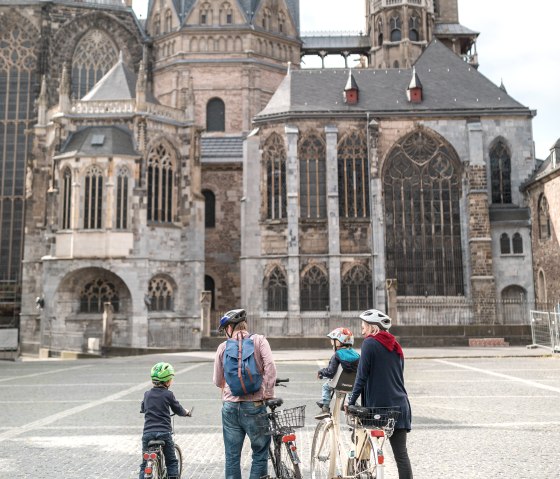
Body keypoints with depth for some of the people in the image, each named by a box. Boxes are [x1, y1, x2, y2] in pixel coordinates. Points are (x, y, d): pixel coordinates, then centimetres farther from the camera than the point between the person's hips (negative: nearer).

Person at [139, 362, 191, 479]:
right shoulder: (168, 394, -3)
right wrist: (186, 412, 29)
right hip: (164, 432, -3)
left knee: (145, 464, 11)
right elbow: (178, 410, 8)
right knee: (171, 462, 10)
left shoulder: (147, 394, 9)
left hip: (147, 433, 3)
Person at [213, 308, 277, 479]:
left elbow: (217, 381, 10)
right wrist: (268, 395, -7)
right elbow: (270, 366, -13)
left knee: (232, 457, 12)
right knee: (260, 452, 9)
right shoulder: (259, 340, 0)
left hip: (230, 407, 2)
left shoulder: (223, 347, 5)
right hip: (254, 406, -2)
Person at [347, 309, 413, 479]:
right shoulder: (395, 345, 15)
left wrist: (352, 400, -4)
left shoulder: (370, 343, -5)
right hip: (400, 406, 6)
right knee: (401, 454, 2)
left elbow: (362, 375, -10)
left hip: (378, 406, -6)